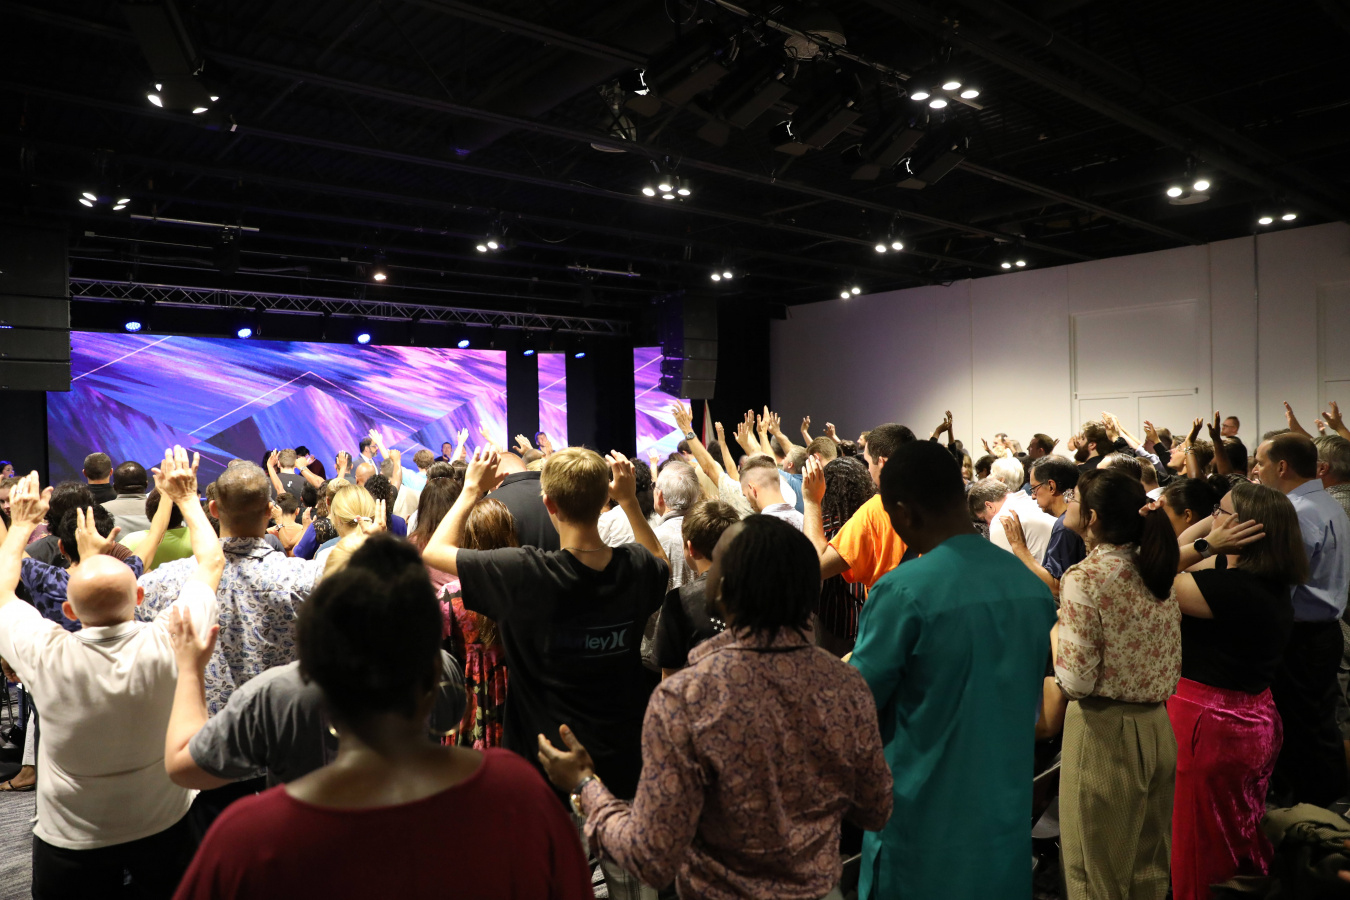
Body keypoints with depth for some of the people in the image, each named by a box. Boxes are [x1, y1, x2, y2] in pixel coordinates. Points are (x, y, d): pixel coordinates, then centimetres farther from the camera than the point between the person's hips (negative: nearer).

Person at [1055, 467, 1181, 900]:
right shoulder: (1157, 572, 2)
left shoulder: (1085, 577, -20)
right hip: (1157, 727, 7)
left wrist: (1055, 628, -5)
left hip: (1104, 731, -7)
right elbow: (1173, 666, 11)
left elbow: (1076, 681, -19)